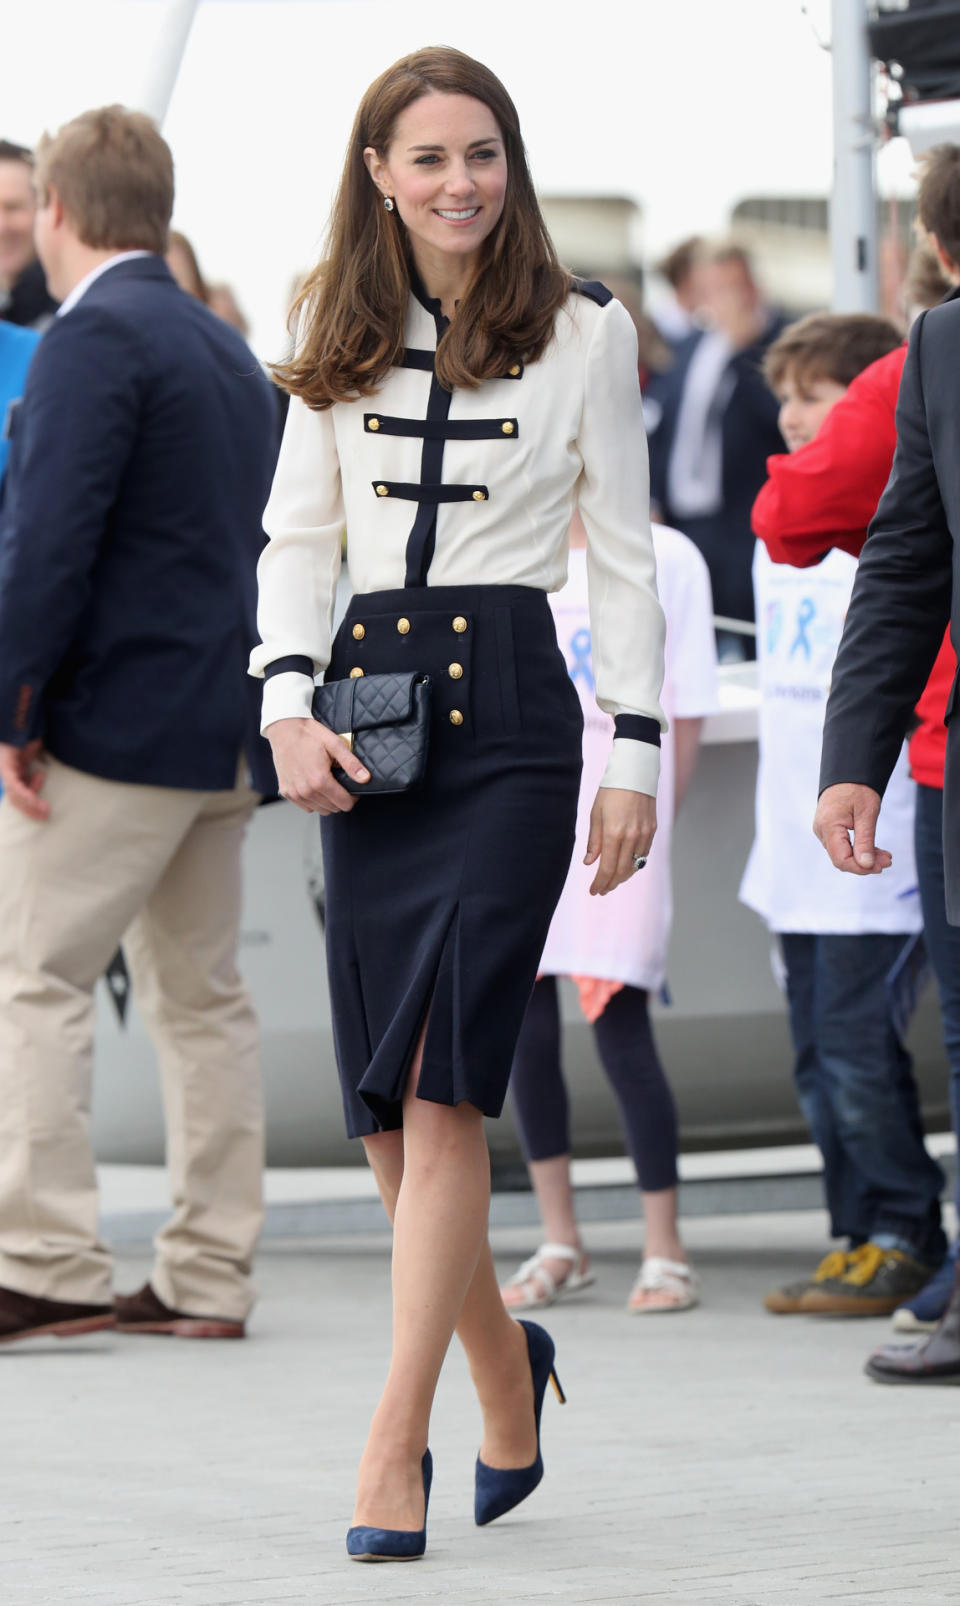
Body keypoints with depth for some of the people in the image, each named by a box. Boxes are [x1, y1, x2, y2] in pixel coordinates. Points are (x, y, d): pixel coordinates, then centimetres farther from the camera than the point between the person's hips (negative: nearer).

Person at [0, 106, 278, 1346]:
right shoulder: (227, 350, 17)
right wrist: (243, 710, 19)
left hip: (116, 723, -9)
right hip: (228, 732, 9)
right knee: (200, 993, 11)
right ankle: (208, 1278, 12)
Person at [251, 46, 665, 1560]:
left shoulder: (583, 333, 1)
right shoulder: (339, 340, 10)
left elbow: (624, 559, 3)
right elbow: (296, 539, 12)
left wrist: (636, 757, -1)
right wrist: (290, 707, -3)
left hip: (509, 708, -4)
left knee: (438, 1091, -14)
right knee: (385, 1108, 6)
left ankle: (396, 1443, -13)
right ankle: (507, 1368, 29)